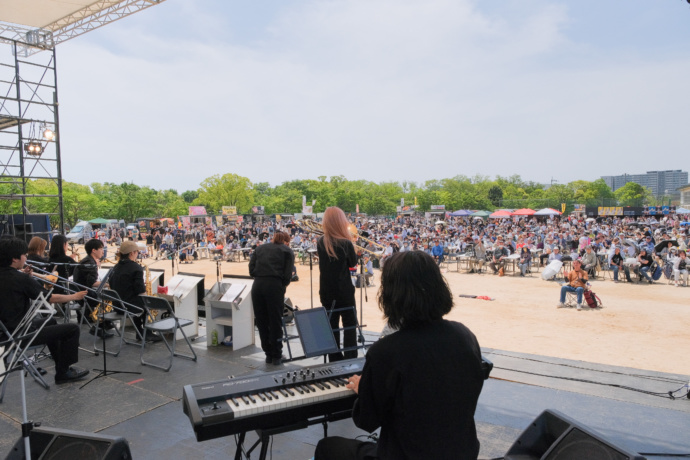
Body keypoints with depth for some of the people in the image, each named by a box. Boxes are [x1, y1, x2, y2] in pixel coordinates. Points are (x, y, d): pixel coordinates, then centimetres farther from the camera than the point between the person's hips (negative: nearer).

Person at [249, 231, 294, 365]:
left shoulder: (260, 248, 23)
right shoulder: (287, 251, 13)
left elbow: (251, 269, 11)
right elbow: (287, 275, 0)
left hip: (257, 285, 3)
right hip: (275, 286, -3)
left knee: (261, 322, 13)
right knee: (276, 322, 7)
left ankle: (268, 354, 23)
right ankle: (277, 356, 16)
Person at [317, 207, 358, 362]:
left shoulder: (320, 242, -3)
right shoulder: (345, 243, -17)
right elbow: (353, 263, -2)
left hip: (326, 292, 4)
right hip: (344, 291, -4)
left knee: (332, 325, 13)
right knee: (350, 325, 10)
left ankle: (334, 359, 19)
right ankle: (350, 359, 9)